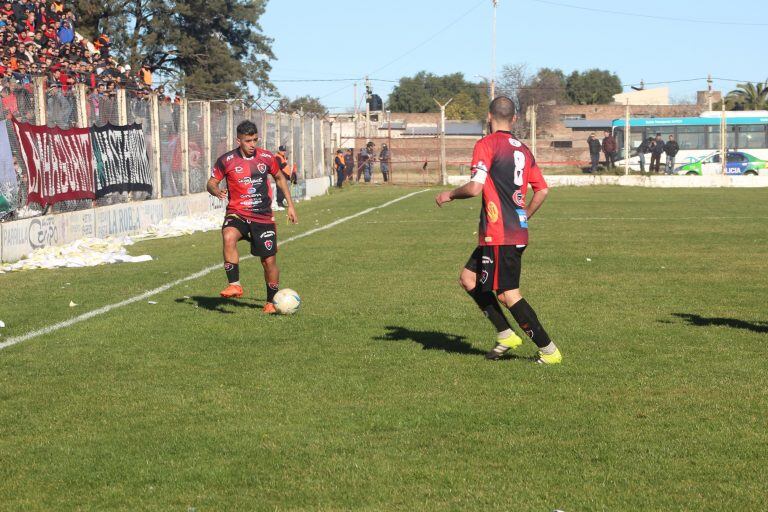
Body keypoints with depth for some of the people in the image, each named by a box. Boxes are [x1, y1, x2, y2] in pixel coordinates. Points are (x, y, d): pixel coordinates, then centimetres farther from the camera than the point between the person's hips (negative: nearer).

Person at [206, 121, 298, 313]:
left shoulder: (266, 157, 2)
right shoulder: (226, 160, -5)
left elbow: (280, 178, 19)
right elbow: (211, 183, 2)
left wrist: (290, 205, 17)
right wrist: (216, 191, -22)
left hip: (263, 217, 2)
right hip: (237, 213, -2)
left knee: (269, 261, 1)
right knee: (229, 237, -35)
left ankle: (272, 301, 22)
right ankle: (235, 285, -31)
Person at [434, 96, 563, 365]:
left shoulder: (487, 144, -9)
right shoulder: (522, 149, 13)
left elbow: (475, 188, -18)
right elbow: (542, 190, 15)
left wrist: (449, 195, 0)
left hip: (499, 234, -8)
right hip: (518, 231, 8)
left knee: (508, 294, -3)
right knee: (468, 278, 17)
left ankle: (549, 350, -1)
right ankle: (506, 335, 17)